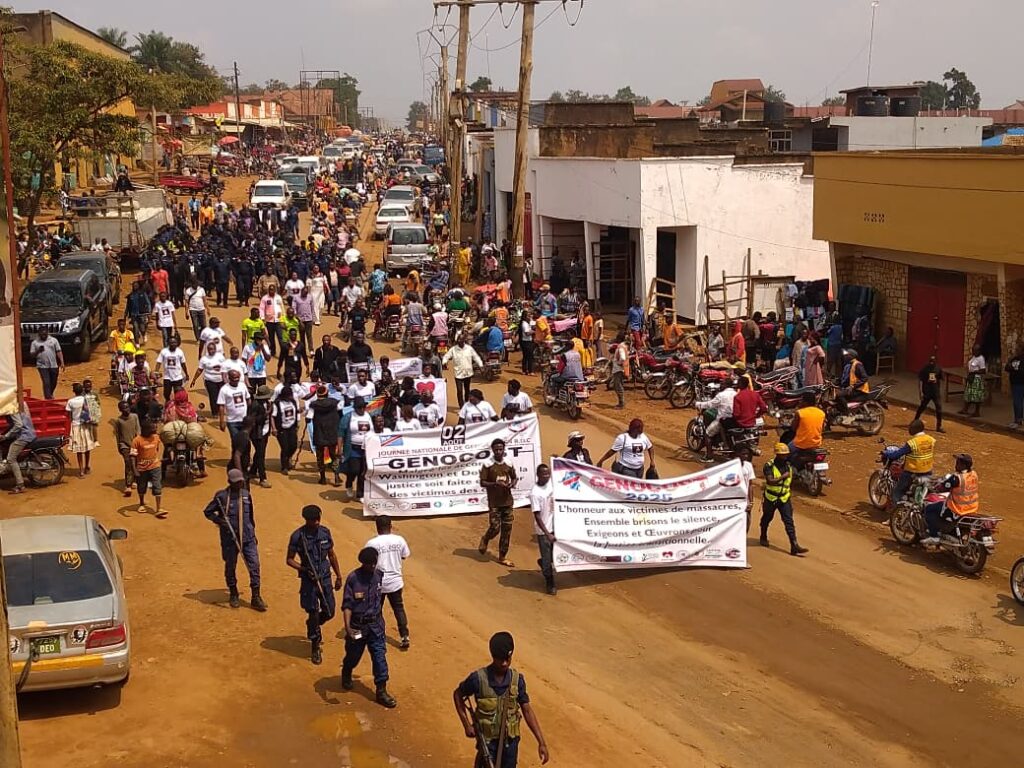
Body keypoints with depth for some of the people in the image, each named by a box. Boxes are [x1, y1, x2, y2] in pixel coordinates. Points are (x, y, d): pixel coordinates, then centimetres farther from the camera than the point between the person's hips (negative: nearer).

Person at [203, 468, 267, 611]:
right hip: (230, 539, -3)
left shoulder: (246, 494, 7)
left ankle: (256, 598, 4)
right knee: (230, 567, 11)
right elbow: (207, 511, 2)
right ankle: (233, 595, 31)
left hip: (247, 538, 3)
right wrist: (219, 520, -14)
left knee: (254, 565, -3)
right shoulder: (222, 496, -7)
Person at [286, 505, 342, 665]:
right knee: (313, 613, 0)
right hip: (309, 580, -4)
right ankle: (315, 648, 17)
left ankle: (314, 627, 42)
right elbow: (289, 560, -5)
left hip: (325, 577, 4)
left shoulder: (325, 532, 0)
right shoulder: (297, 536, -12)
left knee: (329, 612, 9)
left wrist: (338, 576, 12)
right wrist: (305, 569, -20)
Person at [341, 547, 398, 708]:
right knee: (353, 656, 16)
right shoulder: (353, 578, -16)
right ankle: (346, 675, 48)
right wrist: (347, 626, -27)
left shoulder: (379, 575, -3)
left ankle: (381, 691, 3)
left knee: (380, 656, -3)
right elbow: (347, 604, -17)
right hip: (357, 625, -2)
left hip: (375, 625, 3)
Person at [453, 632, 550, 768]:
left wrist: (541, 742, -5)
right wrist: (467, 725, -5)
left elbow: (527, 711, -2)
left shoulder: (517, 679, -8)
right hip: (487, 741, -3)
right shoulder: (478, 678, -16)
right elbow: (458, 695, 1)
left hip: (510, 741, 3)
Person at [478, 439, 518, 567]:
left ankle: (502, 557, 15)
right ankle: (485, 539, 27)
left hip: (507, 501, 4)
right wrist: (495, 484, -23)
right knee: (495, 528, -8)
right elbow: (482, 483, -8)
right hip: (494, 502, -4)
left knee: (507, 530, 5)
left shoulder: (509, 463, 4)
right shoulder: (487, 464, -8)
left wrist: (512, 484, -6)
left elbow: (515, 477, 17)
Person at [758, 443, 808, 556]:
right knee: (767, 518, 18)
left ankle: (794, 546, -15)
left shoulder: (788, 466, 4)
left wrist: (790, 494, 23)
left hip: (784, 499, 3)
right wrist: (783, 477, -26)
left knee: (789, 522, -8)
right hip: (770, 498, -3)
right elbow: (770, 481, -27)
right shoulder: (769, 466, -15)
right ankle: (763, 537, 43)